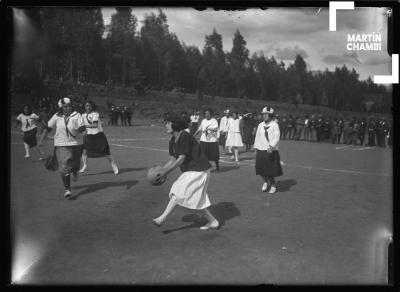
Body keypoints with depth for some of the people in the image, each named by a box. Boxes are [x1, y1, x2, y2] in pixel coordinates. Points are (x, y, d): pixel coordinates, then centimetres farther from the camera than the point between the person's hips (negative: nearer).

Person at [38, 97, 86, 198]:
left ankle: (74, 173, 56)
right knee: (64, 167, -10)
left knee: (76, 164, 16)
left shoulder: (76, 115, -6)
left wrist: (78, 131, -35)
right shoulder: (57, 117, 0)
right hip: (61, 145, 0)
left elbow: (83, 127, -14)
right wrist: (41, 140, 6)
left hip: (76, 144, 1)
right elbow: (48, 128, 8)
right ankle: (67, 189, -2)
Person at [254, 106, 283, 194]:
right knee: (261, 169, 5)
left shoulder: (274, 125, -6)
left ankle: (273, 186, 20)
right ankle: (266, 182, 32)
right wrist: (256, 149, 11)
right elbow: (257, 137, 14)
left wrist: (271, 146, -25)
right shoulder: (260, 125, 9)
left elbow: (277, 137, -12)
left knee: (271, 170, 0)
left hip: (271, 151, -4)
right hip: (261, 151, 4)